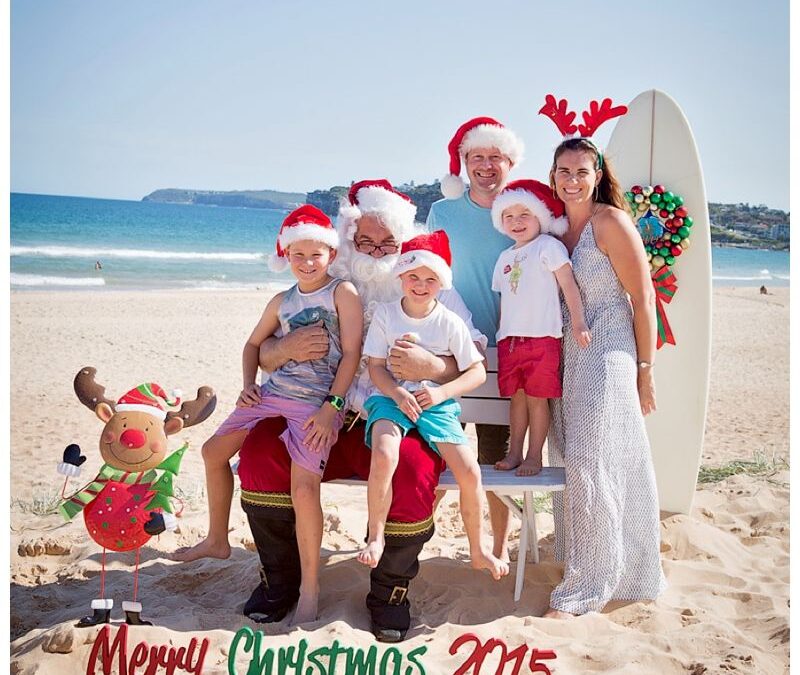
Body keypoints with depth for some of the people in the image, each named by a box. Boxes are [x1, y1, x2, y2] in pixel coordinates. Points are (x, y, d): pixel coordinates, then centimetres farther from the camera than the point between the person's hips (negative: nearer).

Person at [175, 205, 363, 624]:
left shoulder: (343, 292, -4)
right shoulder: (282, 301, 14)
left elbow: (351, 353, -10)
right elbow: (254, 343, 27)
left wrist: (332, 406, -16)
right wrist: (248, 385, 11)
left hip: (317, 405, -7)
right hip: (271, 396, 7)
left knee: (304, 486, -23)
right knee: (214, 450, 13)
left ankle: (309, 586, -8)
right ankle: (216, 540, 32)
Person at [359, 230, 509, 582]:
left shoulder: (450, 322, 0)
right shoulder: (385, 315, 1)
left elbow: (478, 372, -1)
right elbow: (376, 367, -1)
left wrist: (441, 392, -16)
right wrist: (398, 394, -21)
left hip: (437, 403, 1)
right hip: (392, 397, -1)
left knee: (470, 471, -15)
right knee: (383, 456, -32)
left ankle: (478, 550, 9)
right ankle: (375, 536, -9)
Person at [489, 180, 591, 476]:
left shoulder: (548, 246, -3)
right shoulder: (505, 257, 18)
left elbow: (569, 285, -9)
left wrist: (578, 323, -16)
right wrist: (501, 335, 20)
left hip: (541, 337, -6)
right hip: (509, 339, 6)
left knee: (536, 398, -1)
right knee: (517, 397, 11)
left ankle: (534, 457, 9)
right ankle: (514, 453, 19)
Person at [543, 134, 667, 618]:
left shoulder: (610, 221, -10)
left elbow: (643, 297, -10)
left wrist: (645, 369, -10)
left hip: (608, 352, -7)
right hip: (565, 355, 7)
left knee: (590, 465, -7)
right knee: (570, 461, 12)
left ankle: (585, 589, 2)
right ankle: (583, 559, 30)